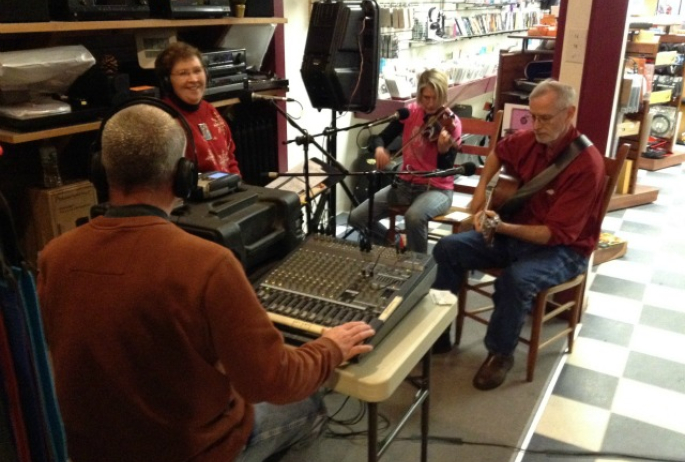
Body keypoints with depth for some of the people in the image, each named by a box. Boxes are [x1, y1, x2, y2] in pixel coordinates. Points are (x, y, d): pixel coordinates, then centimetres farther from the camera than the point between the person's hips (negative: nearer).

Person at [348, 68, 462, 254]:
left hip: (437, 188, -5)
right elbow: (380, 137, 0)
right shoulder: (410, 112, 0)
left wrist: (444, 149, -37)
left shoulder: (451, 123, -11)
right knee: (357, 218, -7)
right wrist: (379, 148, -23)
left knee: (414, 217, -38)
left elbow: (446, 169, -16)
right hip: (405, 184, 5)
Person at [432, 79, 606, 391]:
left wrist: (502, 227, -36)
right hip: (516, 230, 7)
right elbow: (499, 151, 22)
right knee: (447, 249, -7)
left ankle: (500, 352, -10)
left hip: (563, 249, -7)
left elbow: (556, 233, -26)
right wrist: (481, 188, 7)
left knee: (515, 280, -36)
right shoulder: (529, 140, -5)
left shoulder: (586, 164, -24)